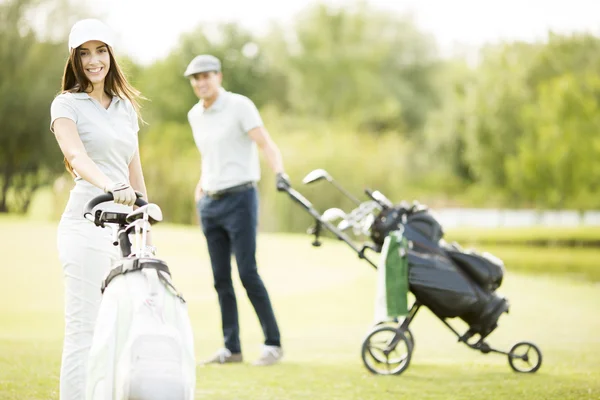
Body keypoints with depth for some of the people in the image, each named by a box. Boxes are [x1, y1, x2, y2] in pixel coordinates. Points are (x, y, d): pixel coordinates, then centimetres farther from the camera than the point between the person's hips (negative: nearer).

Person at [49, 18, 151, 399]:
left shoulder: (126, 105, 17)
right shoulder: (67, 104, -1)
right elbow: (76, 156, -19)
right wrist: (112, 187, -37)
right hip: (87, 226, -6)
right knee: (84, 330, -7)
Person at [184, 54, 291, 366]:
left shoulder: (239, 106, -8)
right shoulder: (195, 115, 12)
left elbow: (266, 144, -19)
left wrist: (279, 173, -36)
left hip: (240, 199, -7)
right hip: (209, 203, 7)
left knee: (247, 273, -10)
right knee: (221, 278, 5)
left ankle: (273, 344, -2)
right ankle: (231, 347, 10)